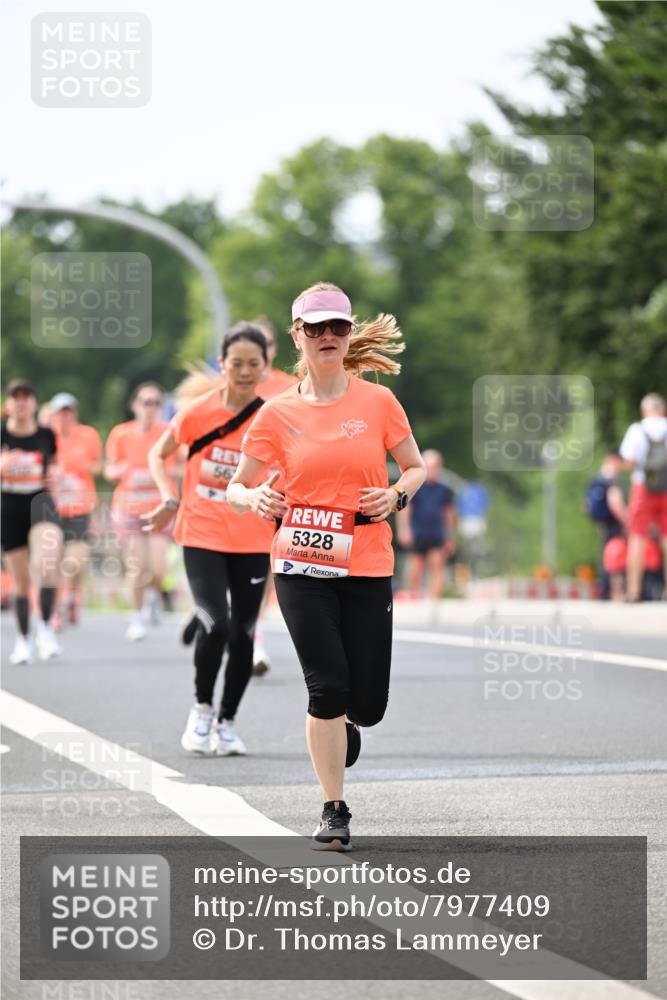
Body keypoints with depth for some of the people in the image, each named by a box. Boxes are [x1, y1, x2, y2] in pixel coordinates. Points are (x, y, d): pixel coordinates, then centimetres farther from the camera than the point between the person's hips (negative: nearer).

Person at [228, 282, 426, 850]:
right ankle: (334, 810, 3)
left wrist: (397, 495, -9)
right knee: (328, 687, -11)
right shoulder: (279, 413, 2)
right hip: (301, 567, -1)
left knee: (367, 705, 0)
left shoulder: (378, 401, 3)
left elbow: (416, 467, 13)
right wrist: (254, 498, -16)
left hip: (367, 568, 1)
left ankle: (343, 722, 39)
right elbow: (237, 488, 7)